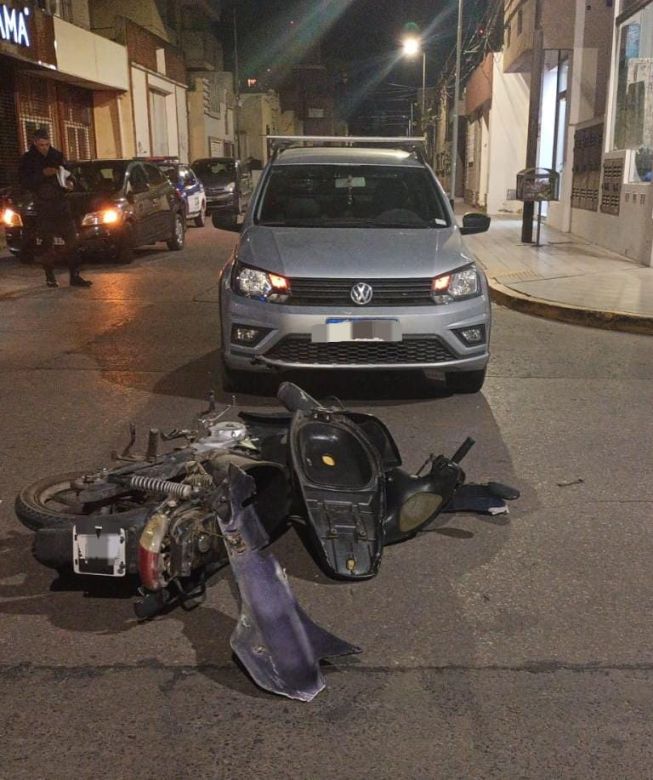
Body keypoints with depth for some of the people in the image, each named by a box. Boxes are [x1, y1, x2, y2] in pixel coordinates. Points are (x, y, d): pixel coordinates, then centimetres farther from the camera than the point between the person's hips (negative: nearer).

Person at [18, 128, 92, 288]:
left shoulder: (57, 155, 8)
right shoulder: (27, 159, -1)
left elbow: (66, 174, 20)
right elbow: (24, 183, -8)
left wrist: (68, 182, -2)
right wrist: (42, 174, -19)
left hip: (61, 203, 3)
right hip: (43, 207, -3)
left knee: (72, 240, -3)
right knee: (47, 244, 1)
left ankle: (75, 276, 1)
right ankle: (50, 277, 11)